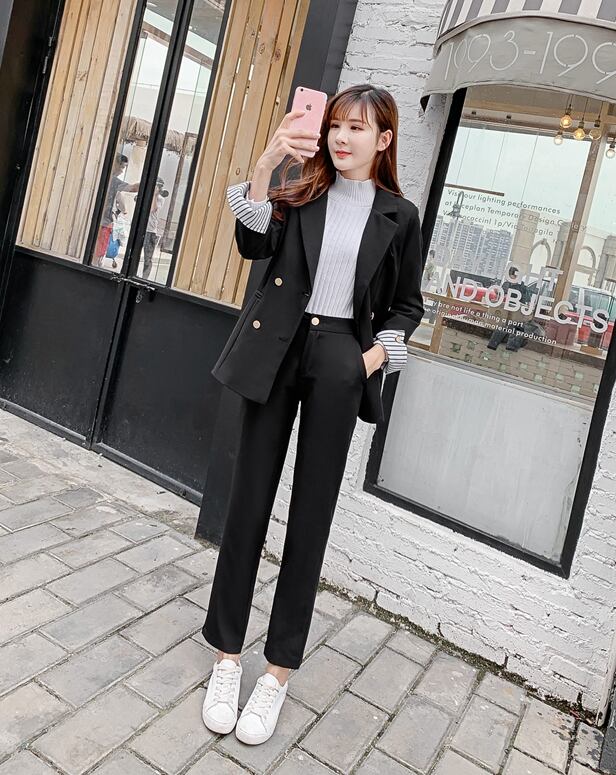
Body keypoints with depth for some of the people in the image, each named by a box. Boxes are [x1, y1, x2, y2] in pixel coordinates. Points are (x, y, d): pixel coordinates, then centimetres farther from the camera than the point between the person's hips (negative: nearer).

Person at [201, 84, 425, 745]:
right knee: (249, 498, 3)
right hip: (277, 349, 1)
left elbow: (407, 305, 14)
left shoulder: (399, 215, 8)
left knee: (312, 511, 3)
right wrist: (266, 162, -17)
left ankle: (279, 671, 16)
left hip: (340, 360, 0)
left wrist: (381, 351, -4)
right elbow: (254, 244, -8)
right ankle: (227, 655, 18)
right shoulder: (300, 193, 9)